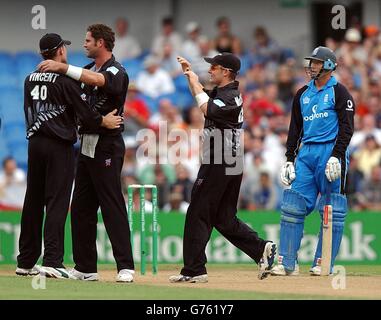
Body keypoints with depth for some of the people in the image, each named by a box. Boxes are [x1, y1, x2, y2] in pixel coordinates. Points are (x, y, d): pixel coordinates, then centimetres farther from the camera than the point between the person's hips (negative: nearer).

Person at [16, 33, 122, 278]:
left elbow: (29, 111, 13)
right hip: (60, 145, -6)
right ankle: (52, 261, -12)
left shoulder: (31, 79, 9)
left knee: (33, 201, 10)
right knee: (57, 202, -6)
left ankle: (26, 262, 14)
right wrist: (104, 122, 2)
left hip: (35, 143, 6)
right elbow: (85, 114, -12)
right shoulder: (66, 80, -11)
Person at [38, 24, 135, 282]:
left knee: (112, 206, -10)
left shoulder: (116, 72, -10)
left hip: (107, 147, -9)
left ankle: (126, 266, -10)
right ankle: (85, 268, 15)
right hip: (87, 144, 9)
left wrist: (63, 68, -34)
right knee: (81, 208, 9)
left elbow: (98, 80, -32)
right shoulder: (87, 70, 16)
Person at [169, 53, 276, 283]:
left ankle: (194, 270, -5)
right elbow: (203, 97, 32)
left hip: (218, 167, -10)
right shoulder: (221, 92, 15)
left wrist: (195, 84, -14)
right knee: (224, 218, 13)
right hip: (232, 168, 10)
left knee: (198, 215, -5)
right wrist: (190, 73, 19)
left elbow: (207, 108, -28)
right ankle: (261, 248, 3)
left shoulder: (230, 97, -15)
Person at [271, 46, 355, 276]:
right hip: (306, 153, 6)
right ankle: (287, 263, -1)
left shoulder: (339, 92, -1)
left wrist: (336, 156, -18)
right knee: (292, 206, -1)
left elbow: (346, 127, -8)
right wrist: (289, 160, 13)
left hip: (331, 151, -6)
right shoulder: (303, 94, 18)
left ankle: (323, 264, -1)